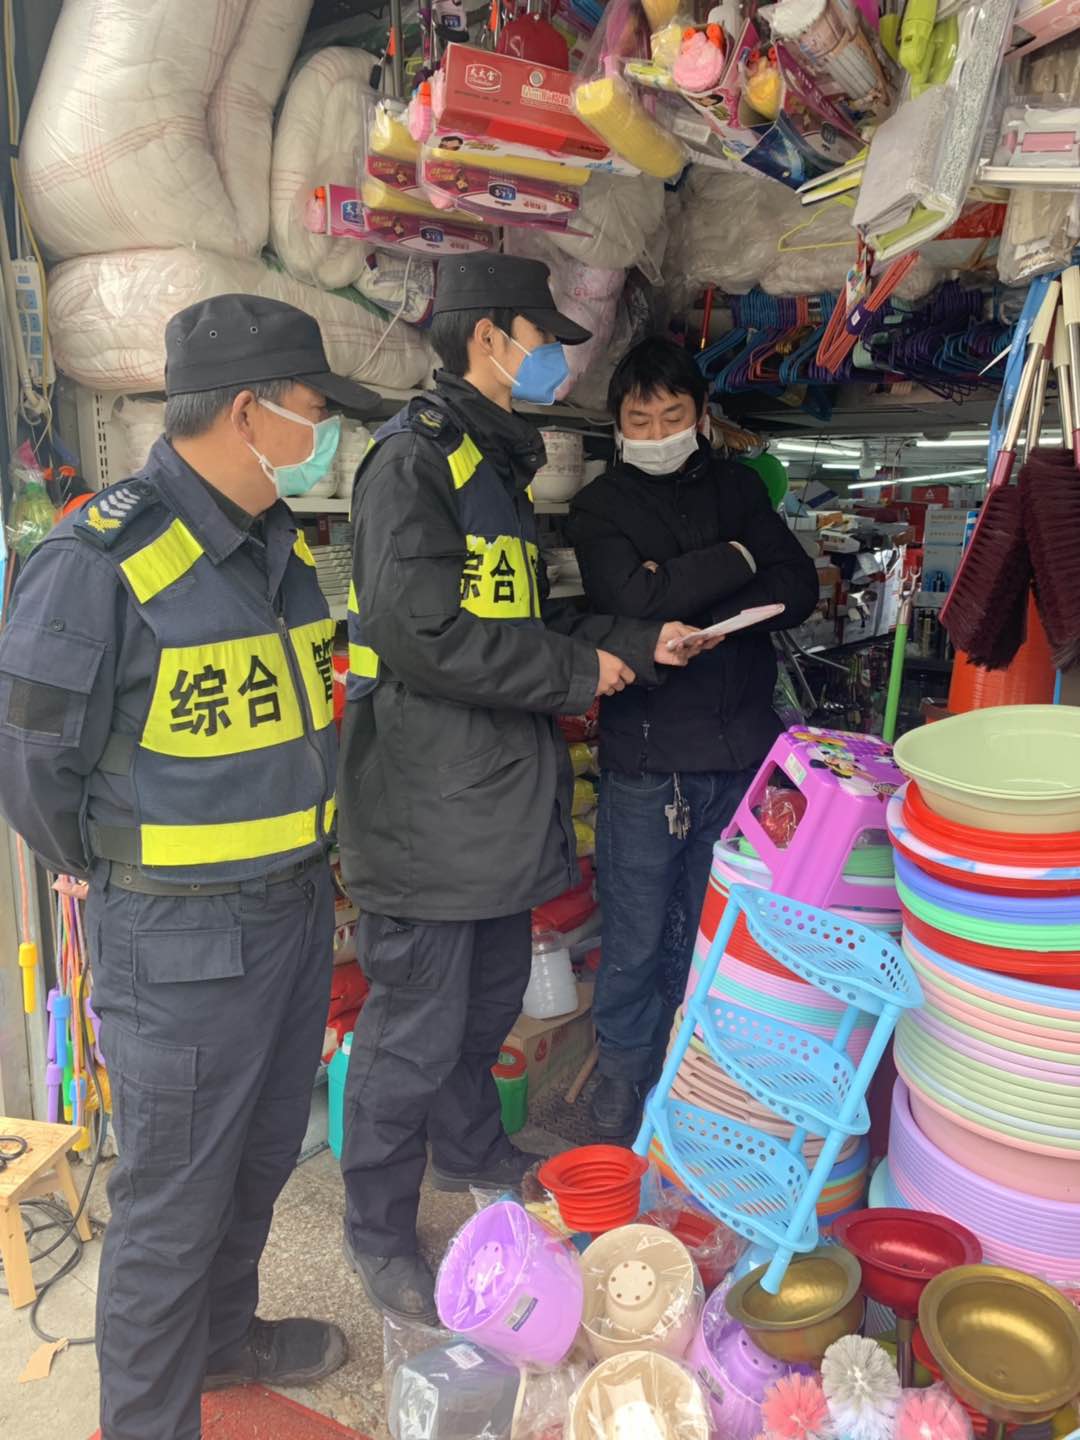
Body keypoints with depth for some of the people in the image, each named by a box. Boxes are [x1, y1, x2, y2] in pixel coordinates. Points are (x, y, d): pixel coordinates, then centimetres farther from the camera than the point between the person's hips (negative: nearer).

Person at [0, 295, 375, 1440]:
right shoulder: (98, 564, -20)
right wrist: (130, 886, -1)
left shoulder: (279, 544, 5)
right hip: (181, 946, -8)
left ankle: (223, 1333, 51)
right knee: (174, 1203, 10)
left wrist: (303, 869, 15)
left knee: (261, 1161, 25)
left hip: (297, 912, 8)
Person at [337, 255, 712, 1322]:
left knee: (491, 997, 23)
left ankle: (470, 1148, 47)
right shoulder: (414, 458, -13)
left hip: (501, 793, 10)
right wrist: (578, 672, -15)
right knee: (415, 1030, 3)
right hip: (427, 803, -9)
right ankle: (378, 1234, 24)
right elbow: (422, 634, -24)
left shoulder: (499, 462, 18)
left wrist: (637, 642, 9)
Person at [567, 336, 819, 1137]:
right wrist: (734, 560, -6)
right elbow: (635, 599, -17)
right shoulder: (600, 508, 1)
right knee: (636, 939, 5)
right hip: (645, 755, -3)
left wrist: (695, 609, -12)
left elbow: (800, 588, 1)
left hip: (741, 747, 3)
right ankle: (625, 1074, 27)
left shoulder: (734, 487, 11)